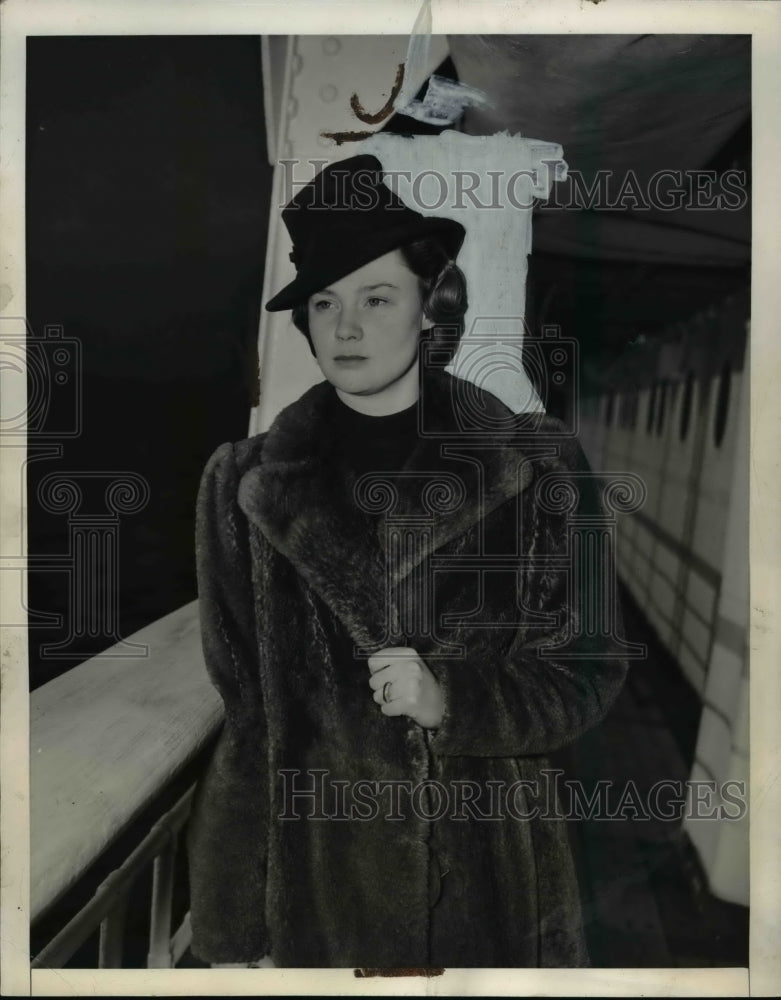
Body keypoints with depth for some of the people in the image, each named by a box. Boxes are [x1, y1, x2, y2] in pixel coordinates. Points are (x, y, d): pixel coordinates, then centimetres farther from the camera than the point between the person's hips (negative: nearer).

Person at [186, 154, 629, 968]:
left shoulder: (537, 471, -9)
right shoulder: (243, 486, -6)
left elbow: (588, 672, -2)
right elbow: (233, 710, -3)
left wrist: (450, 699, -20)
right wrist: (231, 930, 0)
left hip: (490, 876, 0)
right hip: (315, 877, 1)